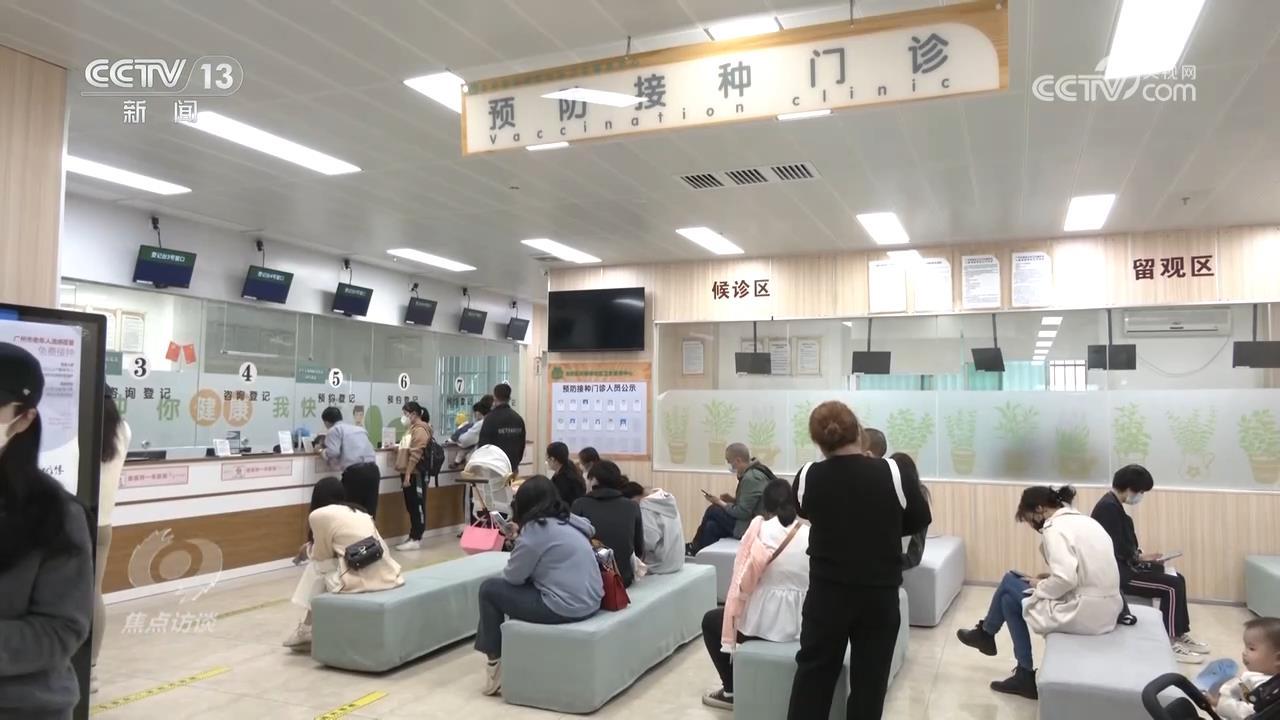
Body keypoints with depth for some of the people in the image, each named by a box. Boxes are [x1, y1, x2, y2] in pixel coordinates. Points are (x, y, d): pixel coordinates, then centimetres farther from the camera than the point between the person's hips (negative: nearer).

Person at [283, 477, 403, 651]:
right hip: (389, 577, 7)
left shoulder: (319, 515, 2)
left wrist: (309, 547, 32)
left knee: (317, 566, 19)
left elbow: (320, 556, 11)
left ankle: (308, 629, 28)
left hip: (361, 581, -6)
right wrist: (313, 548, 39)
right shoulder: (359, 511, 20)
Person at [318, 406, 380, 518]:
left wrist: (322, 451, 13)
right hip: (373, 470, 6)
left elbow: (333, 453, -7)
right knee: (369, 513, 10)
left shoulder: (334, 430, 7)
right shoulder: (359, 428, 26)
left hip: (355, 473, -6)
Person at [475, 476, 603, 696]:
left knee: (489, 589, 5)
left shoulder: (536, 529, -12)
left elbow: (513, 577, -4)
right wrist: (520, 537, 18)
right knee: (521, 586, 27)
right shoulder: (567, 522, 12)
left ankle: (495, 662, 15)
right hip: (588, 602, 9)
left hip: (565, 607, -9)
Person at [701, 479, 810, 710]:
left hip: (759, 623, -4)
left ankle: (731, 690, 23)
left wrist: (734, 615, 7)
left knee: (710, 620, 25)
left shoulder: (759, 527, -6)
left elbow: (743, 580, -6)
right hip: (800, 624, 4)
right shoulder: (811, 535, 1)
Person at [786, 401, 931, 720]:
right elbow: (921, 518, 1)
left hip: (826, 593, 1)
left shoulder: (809, 477, -11)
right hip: (880, 594, 0)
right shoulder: (893, 473, -14)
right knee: (869, 680, 12)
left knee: (813, 673, 14)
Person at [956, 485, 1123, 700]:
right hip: (1107, 609, 9)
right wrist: (1049, 578, 12)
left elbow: (1065, 579, -26)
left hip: (1084, 612, -9)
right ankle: (1025, 675, 18)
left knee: (1010, 582, 8)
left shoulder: (1056, 529, -14)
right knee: (1010, 598, 15)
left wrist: (1040, 586, -6)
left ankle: (986, 634, 30)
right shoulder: (1085, 521, 14)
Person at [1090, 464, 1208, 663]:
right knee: (1172, 586, -13)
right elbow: (1115, 550, -23)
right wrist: (1139, 557, -7)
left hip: (1122, 566, 11)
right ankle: (1170, 642, -2)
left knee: (1177, 579, 11)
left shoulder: (1113, 505, 12)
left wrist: (1138, 555, 0)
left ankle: (1180, 634, 18)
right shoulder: (1108, 507, -21)